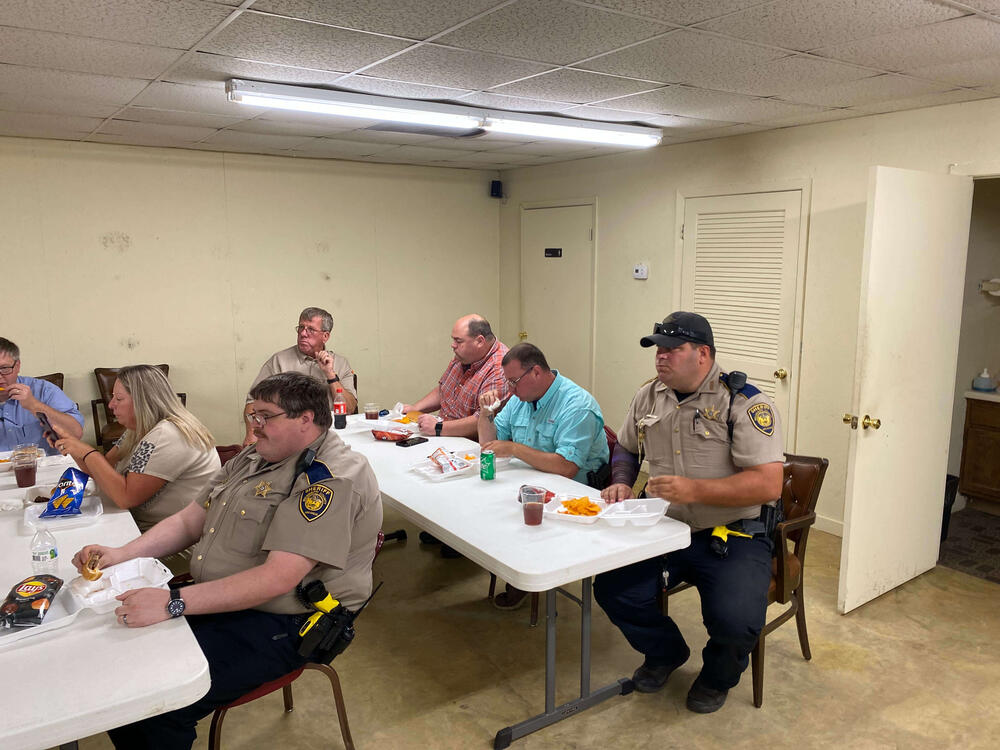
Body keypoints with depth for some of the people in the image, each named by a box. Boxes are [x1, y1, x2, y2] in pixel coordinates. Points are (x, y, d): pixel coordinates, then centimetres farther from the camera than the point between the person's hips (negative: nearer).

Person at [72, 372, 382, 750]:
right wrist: (121, 554, -1)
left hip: (280, 626, -9)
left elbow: (277, 579, -28)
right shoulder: (255, 458, 11)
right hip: (216, 602, 9)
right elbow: (190, 520, 14)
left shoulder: (332, 480, -21)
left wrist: (173, 603, -29)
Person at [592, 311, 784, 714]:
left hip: (733, 536, -5)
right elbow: (625, 448, 25)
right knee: (611, 588, -13)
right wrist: (621, 482, 3)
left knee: (735, 621, -26)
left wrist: (694, 490, -28)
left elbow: (769, 485, -20)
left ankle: (717, 676, 15)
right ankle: (664, 651, 21)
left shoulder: (746, 403, -13)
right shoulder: (648, 397, 7)